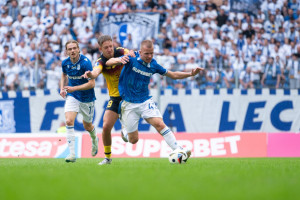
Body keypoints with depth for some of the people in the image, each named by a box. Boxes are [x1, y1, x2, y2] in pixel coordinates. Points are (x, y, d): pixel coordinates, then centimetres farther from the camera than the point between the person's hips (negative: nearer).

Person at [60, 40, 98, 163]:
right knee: (69, 121, -20)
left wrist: (74, 88, -27)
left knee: (87, 126, 15)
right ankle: (72, 154, -20)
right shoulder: (65, 63, -5)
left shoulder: (85, 63, -22)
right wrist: (62, 88, 5)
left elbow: (91, 83, -23)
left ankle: (94, 140, 52)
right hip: (72, 97, 3)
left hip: (87, 98, -3)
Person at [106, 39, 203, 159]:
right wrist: (119, 60, -43)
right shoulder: (131, 59, -12)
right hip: (129, 104, -2)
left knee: (159, 124, -23)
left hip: (145, 101, 2)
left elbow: (173, 75, 10)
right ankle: (124, 130, 40)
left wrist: (191, 74, -4)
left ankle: (178, 150, -22)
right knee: (133, 140, 4)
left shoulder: (153, 65, -1)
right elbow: (108, 63, -20)